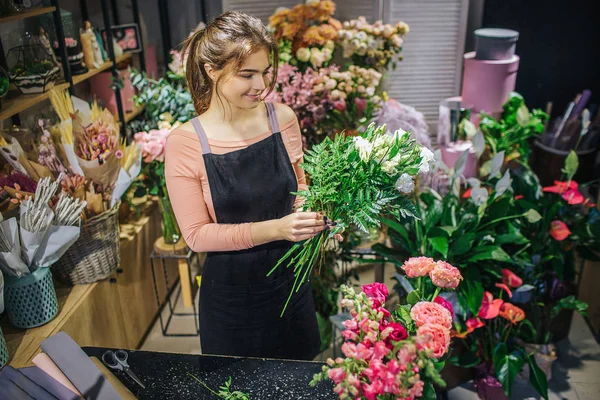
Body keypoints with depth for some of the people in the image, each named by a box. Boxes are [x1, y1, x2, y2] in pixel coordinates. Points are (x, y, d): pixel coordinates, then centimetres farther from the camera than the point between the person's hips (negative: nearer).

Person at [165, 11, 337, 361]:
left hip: (289, 279, 3)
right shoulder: (185, 144, -18)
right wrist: (275, 229, -25)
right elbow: (197, 234, -15)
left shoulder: (283, 119, -8)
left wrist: (310, 211, -14)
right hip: (230, 292, -3)